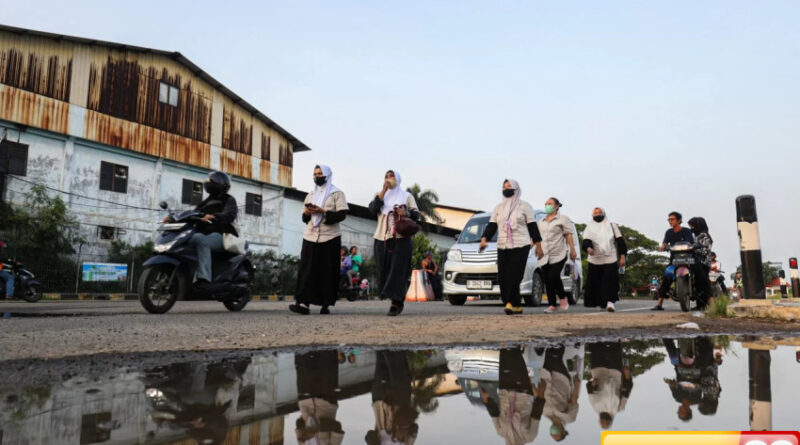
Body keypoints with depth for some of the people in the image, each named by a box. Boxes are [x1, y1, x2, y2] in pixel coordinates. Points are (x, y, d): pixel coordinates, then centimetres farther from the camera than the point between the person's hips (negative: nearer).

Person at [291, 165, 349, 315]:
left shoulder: (337, 193, 6)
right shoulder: (310, 195, 22)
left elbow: (342, 214, -6)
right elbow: (304, 218, 22)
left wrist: (323, 211, -16)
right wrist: (307, 213, -1)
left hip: (330, 237, -4)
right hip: (310, 237, 4)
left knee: (328, 272, -3)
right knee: (306, 269, -8)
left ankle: (326, 304, 3)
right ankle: (304, 303, -15)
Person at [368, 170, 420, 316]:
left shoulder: (407, 196, 15)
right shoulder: (380, 196, 19)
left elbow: (416, 214, 8)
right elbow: (373, 208, -2)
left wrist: (406, 213, -13)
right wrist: (383, 190, -5)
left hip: (401, 239, -3)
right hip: (382, 239, 3)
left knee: (398, 270, -11)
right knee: (384, 271, 0)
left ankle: (396, 303, -13)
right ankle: (397, 302, 10)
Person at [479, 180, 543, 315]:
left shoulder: (524, 206, 7)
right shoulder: (498, 207, 17)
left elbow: (532, 226, 5)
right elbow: (491, 226, 12)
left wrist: (538, 245, 2)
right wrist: (484, 239, -5)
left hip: (521, 246, -4)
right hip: (502, 248, 4)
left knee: (513, 277, -15)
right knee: (502, 277, -2)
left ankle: (510, 303, -17)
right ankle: (516, 305, 8)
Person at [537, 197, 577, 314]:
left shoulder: (563, 219, 5)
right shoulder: (541, 222, 22)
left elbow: (568, 235, -1)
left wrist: (573, 250, -8)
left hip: (558, 254, -5)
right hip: (545, 256, 5)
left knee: (553, 276, -19)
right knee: (547, 280, 2)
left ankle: (563, 298, 5)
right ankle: (552, 305, 8)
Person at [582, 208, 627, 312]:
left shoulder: (612, 226, 12)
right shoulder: (589, 228, 11)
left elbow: (620, 241, 8)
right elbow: (586, 241, -5)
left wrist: (622, 256, -1)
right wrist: (588, 248, -29)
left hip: (610, 259, -1)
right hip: (595, 260, 1)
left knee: (610, 280, -14)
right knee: (595, 282, 2)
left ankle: (610, 302, -19)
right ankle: (600, 301, 16)